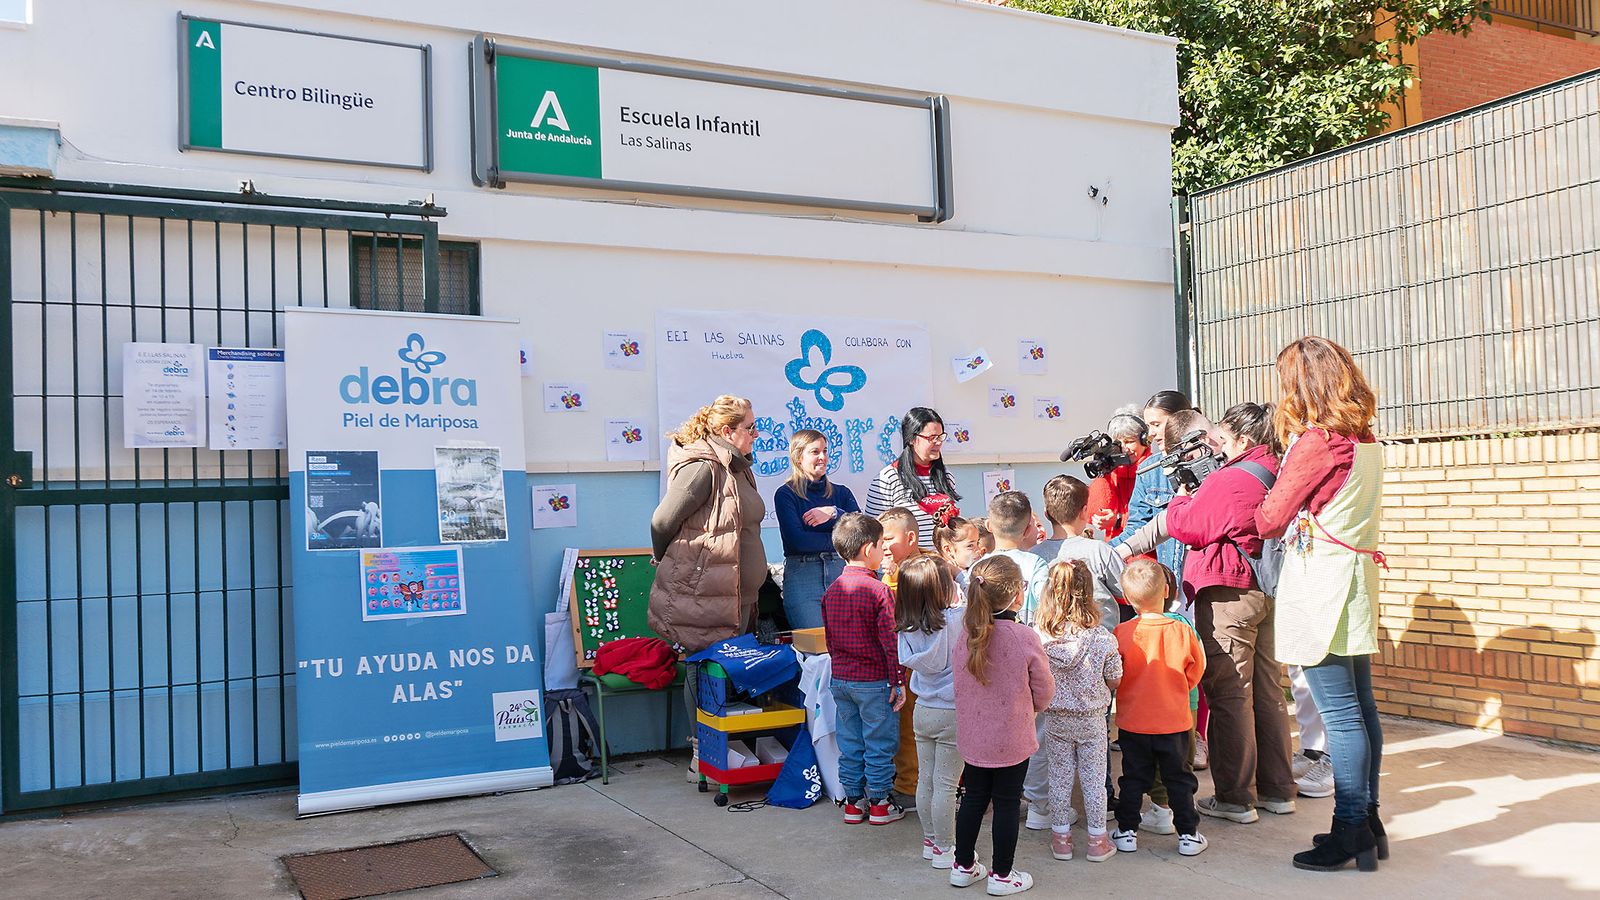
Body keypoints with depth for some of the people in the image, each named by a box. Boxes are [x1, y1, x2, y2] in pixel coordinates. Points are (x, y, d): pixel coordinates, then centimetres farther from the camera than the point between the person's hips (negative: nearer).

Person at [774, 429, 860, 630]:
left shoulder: (841, 493, 15)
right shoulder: (786, 494, 1)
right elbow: (797, 540, -10)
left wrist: (834, 513, -11)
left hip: (841, 570, 4)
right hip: (801, 574, -4)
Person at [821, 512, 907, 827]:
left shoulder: (831, 590, 3)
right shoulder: (878, 590, -17)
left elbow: (830, 639, 10)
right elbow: (890, 641, -16)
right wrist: (898, 682, -9)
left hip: (840, 680, 6)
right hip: (874, 682, -6)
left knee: (849, 742, 14)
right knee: (880, 743, 7)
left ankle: (853, 801, 22)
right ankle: (880, 803, 16)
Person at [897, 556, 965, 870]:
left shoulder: (907, 627, -5)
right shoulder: (958, 620, -22)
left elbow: (907, 660, 4)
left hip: (922, 711, 6)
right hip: (952, 714, -5)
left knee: (925, 780, 16)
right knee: (945, 785, 4)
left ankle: (930, 841, 30)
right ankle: (944, 850, 15)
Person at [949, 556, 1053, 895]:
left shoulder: (965, 634, -9)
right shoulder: (1024, 637, -21)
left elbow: (959, 681, 3)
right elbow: (1044, 691, -10)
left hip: (973, 736, 4)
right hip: (1012, 739, -4)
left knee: (973, 797, 19)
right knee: (1007, 804, 10)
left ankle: (963, 866, 32)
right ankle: (1002, 875, 22)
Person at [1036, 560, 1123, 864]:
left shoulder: (1038, 635, -16)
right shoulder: (1101, 638, -19)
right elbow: (1114, 680, -7)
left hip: (1055, 718, 1)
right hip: (1092, 718, -1)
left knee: (1060, 776, 15)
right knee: (1094, 778, 12)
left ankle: (1062, 837, 25)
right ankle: (1098, 840, 24)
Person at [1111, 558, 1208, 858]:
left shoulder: (1121, 633, -15)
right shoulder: (1182, 631, -13)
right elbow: (1196, 669, 2)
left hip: (1132, 722, 0)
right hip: (1174, 721, 0)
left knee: (1133, 778, 12)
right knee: (1179, 779, 13)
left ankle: (1127, 831, 17)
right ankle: (1188, 834, 18)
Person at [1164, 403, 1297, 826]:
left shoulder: (1227, 480, -17)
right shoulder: (1276, 476, 9)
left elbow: (1184, 526, -10)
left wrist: (1182, 497, 8)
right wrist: (1196, 498, 13)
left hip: (1227, 595, -9)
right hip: (1265, 592, 9)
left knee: (1229, 696, -1)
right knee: (1267, 692, 14)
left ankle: (1236, 798, 5)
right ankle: (1278, 790, 23)